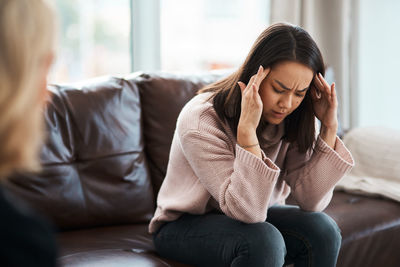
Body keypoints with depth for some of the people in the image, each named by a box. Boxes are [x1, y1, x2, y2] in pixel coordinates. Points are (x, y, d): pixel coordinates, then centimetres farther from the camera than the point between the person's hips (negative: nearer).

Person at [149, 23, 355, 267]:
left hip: (254, 215, 5)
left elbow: (310, 201, -17)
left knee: (322, 229, -21)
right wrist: (247, 130, -42)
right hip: (184, 226, -5)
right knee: (262, 240, -35)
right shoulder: (200, 121, -28)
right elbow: (246, 210, -33)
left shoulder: (293, 119, -11)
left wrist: (329, 127, -23)